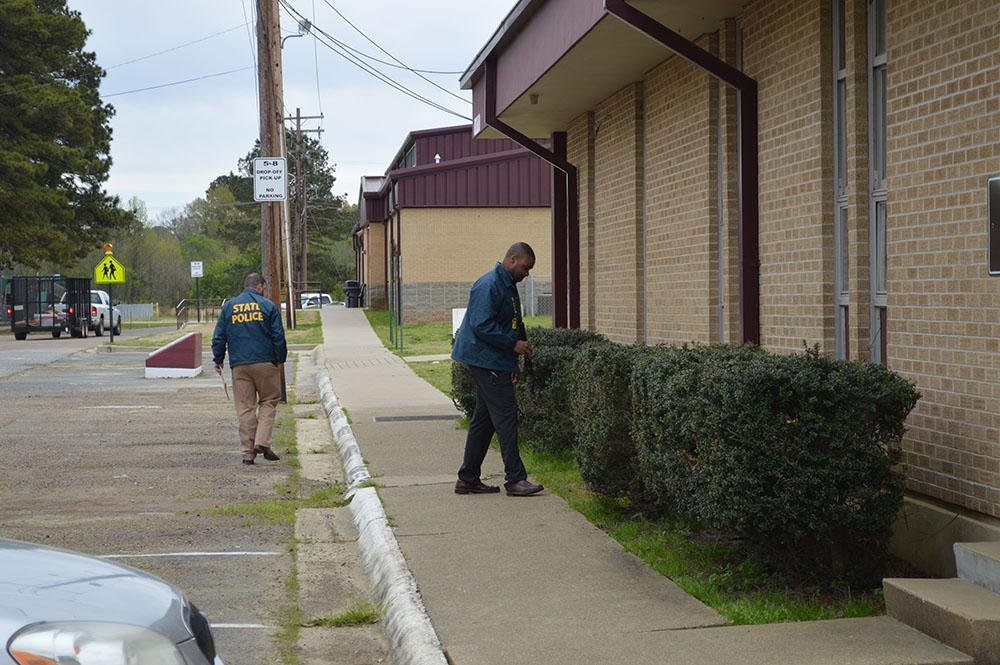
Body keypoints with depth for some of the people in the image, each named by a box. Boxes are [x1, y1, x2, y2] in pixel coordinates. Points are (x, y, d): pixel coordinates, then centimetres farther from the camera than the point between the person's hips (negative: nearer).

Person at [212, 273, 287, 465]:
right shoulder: (268, 306, 1)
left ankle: (248, 452, 3)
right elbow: (278, 336, -1)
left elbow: (219, 337, 9)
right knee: (268, 401, 11)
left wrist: (218, 359, 18)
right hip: (265, 363, -2)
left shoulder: (228, 307, 8)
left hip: (239, 365, 2)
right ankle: (262, 441, -6)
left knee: (245, 408, 5)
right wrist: (280, 360, 8)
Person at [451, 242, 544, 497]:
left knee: (484, 419, 12)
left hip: (497, 362, 11)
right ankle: (515, 479, -6)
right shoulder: (489, 286, -16)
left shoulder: (508, 286, 17)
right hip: (486, 360, -11)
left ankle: (468, 479, 16)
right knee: (506, 416, -9)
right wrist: (513, 344, -20)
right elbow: (481, 325, -24)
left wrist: (521, 344, 18)